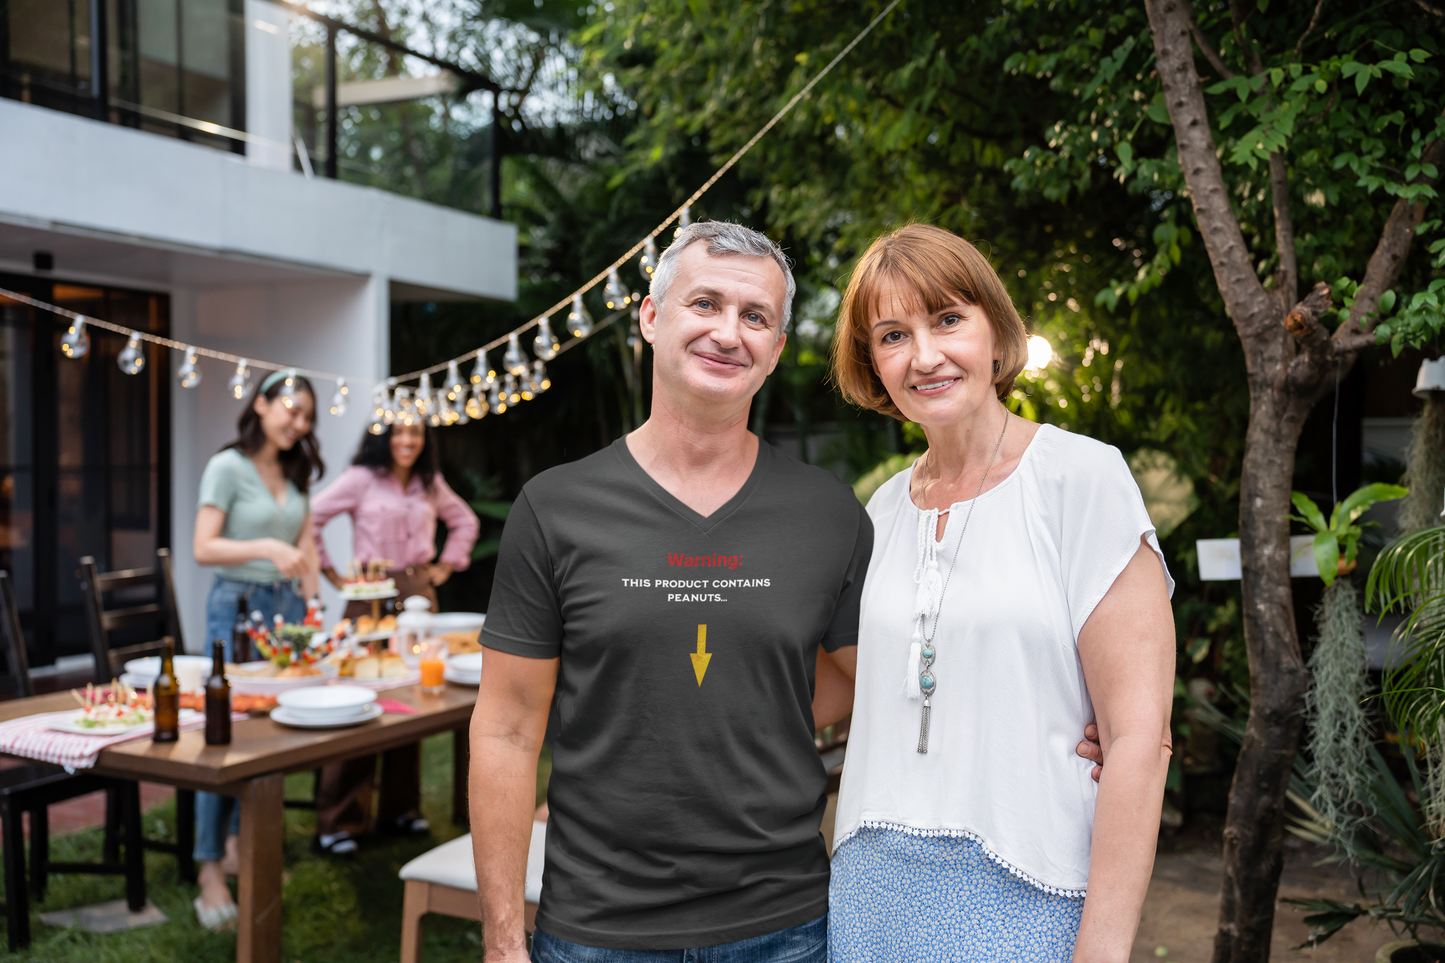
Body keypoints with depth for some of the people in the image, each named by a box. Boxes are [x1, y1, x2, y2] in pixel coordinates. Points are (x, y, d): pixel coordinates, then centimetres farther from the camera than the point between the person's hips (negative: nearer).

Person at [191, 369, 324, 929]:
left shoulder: (295, 473, 12)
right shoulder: (228, 468, -6)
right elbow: (203, 548, -13)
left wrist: (312, 605, 7)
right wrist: (267, 548, -25)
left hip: (285, 606, 6)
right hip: (239, 604, -6)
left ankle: (241, 845, 21)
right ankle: (210, 869, -1)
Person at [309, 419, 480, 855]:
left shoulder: (430, 483, 11)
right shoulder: (362, 479, -3)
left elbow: (465, 521, 25)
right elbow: (310, 517, -6)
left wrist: (446, 565, 14)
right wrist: (332, 574, -5)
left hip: (419, 593, 5)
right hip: (371, 596, -5)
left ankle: (401, 807, 21)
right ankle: (339, 820, 0)